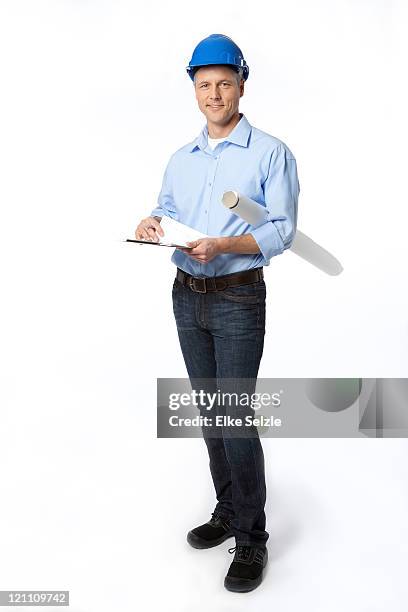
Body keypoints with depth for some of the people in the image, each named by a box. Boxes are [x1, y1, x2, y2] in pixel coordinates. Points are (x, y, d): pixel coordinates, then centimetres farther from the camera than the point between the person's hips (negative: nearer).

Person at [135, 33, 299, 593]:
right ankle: (228, 511, 28)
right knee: (210, 413, 13)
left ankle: (251, 539, 5)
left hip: (238, 299, -6)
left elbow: (282, 230, -12)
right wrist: (153, 224, -7)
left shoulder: (270, 153, -6)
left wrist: (223, 245, -26)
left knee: (235, 416, -8)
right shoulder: (181, 159, 13)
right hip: (187, 297, 6)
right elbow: (166, 211, 17)